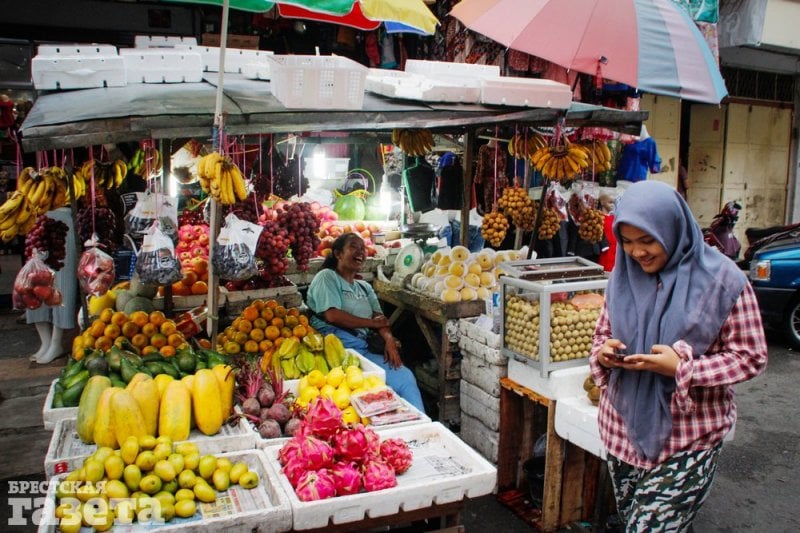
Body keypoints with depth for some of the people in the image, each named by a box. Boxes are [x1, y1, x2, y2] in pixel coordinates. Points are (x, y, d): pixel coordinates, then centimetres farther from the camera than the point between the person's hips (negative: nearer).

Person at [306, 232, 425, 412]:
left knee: (405, 376, -14)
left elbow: (380, 318, 12)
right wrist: (371, 323, -1)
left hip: (363, 349, 7)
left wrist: (389, 339, -11)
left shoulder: (364, 287, 26)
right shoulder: (326, 277, 4)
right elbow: (332, 315, -12)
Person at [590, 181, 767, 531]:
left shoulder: (721, 279, -11)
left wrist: (683, 368, -22)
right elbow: (603, 332, 13)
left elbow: (751, 357, -8)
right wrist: (603, 353, -11)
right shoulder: (623, 275, 2)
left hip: (688, 440, -4)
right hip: (624, 430, 5)